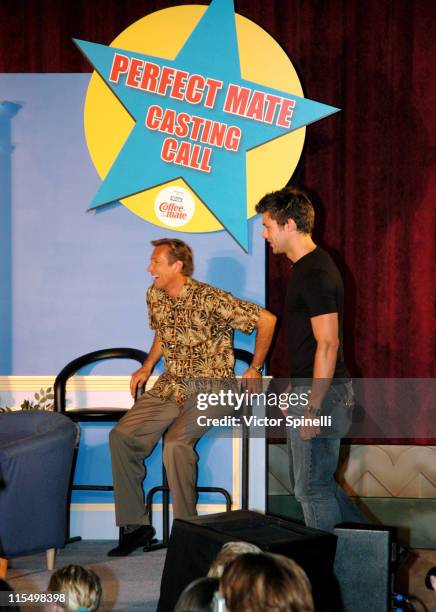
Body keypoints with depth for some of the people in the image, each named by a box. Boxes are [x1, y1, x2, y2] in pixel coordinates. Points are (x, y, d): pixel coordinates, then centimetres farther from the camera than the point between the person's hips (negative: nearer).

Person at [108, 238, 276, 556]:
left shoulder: (209, 300, -18)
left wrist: (256, 369, -7)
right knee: (122, 436, -13)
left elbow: (266, 319, -14)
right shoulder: (155, 296, 6)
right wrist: (147, 367, 14)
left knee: (176, 443, -32)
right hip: (170, 386, 7)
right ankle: (136, 525, -2)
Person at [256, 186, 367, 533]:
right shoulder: (308, 267, 13)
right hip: (309, 390, 10)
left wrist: (313, 407, -22)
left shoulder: (315, 274, -18)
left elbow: (328, 344, -22)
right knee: (317, 482, 18)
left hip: (321, 393, -10)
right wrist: (294, 393, 24)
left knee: (312, 487, -1)